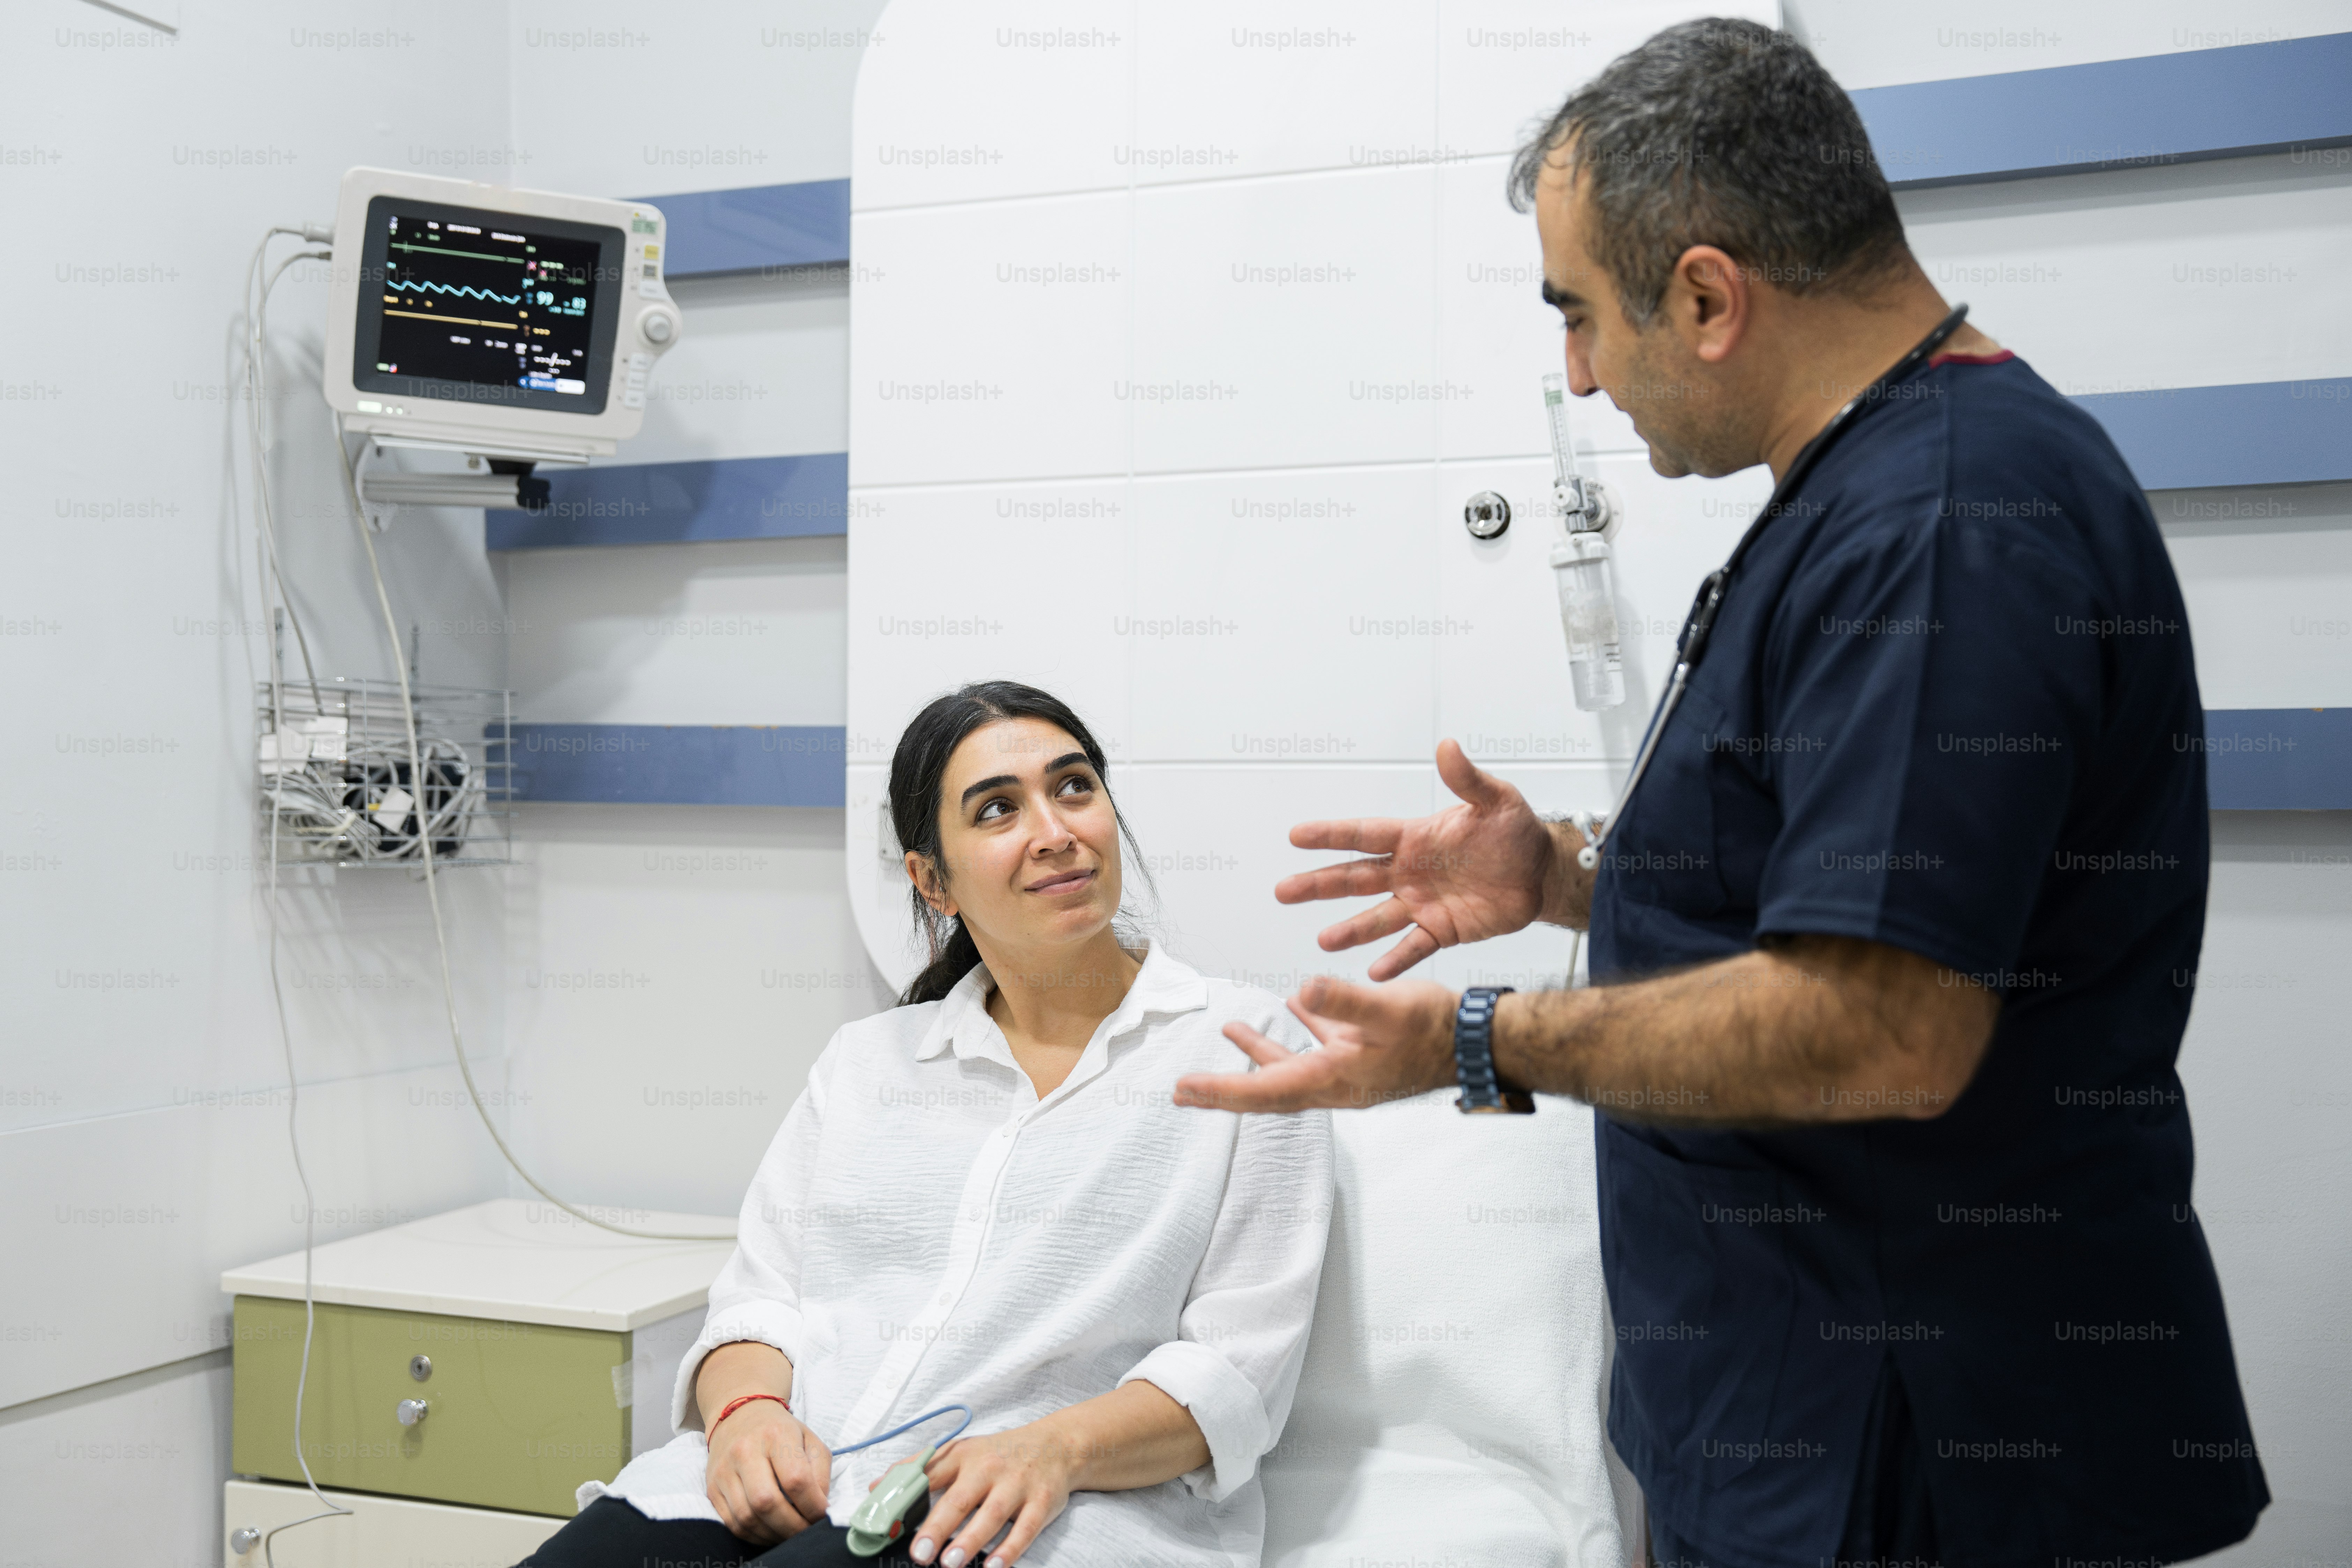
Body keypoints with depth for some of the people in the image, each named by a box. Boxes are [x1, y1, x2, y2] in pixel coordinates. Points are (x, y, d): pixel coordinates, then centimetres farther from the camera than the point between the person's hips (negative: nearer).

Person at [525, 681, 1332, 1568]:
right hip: (784, 1495, 4)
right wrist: (746, 1409, -10)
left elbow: (1238, 1368, -2)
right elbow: (758, 1300, 14)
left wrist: (1057, 1448, -21)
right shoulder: (865, 1061, 20)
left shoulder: (1242, 1045, 6)